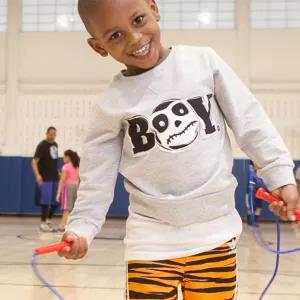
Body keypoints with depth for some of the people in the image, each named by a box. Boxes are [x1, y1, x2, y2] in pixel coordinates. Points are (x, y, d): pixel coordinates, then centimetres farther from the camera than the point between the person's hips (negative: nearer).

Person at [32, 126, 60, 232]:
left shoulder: (55, 145, 11)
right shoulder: (42, 146, -12)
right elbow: (34, 162, -19)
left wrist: (58, 172, 16)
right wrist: (37, 175, -33)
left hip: (54, 178, 7)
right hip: (45, 179, -7)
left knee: (56, 202, 10)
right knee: (46, 201, -8)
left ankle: (49, 220, 28)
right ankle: (43, 223, 3)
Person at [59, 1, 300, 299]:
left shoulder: (203, 61, -3)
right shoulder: (111, 104, -4)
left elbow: (250, 122, 1)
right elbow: (97, 178, 3)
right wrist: (81, 227, -5)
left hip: (215, 232, 1)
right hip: (152, 239, 0)